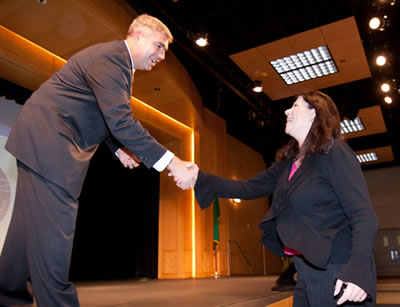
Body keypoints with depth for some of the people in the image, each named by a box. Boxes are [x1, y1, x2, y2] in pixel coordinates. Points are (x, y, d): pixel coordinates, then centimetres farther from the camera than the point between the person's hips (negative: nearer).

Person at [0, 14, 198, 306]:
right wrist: (173, 163, -29)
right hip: (47, 138, -11)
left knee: (33, 223, 15)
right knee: (55, 224, -11)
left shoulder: (117, 60, 17)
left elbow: (104, 117, 23)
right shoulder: (111, 56, -17)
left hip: (41, 140, 11)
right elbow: (121, 121, -28)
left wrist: (117, 148, 8)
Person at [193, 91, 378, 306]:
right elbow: (248, 188, 9)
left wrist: (358, 271, -30)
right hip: (306, 272, 7)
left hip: (338, 274, -7)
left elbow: (363, 215, -17)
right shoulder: (288, 162, 11)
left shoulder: (335, 153, -11)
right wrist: (199, 178, 2)